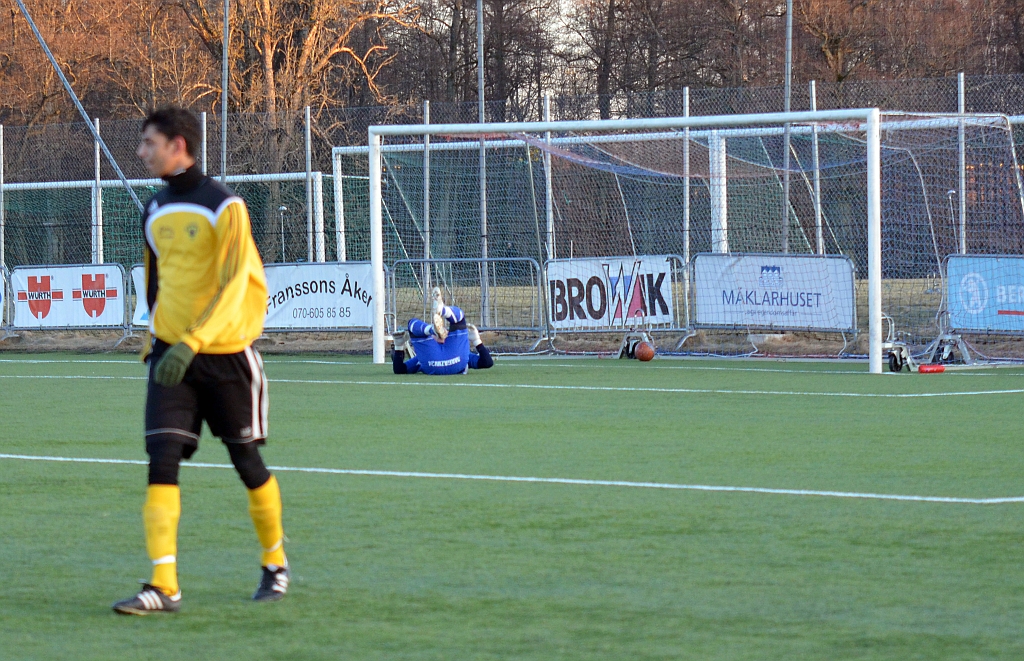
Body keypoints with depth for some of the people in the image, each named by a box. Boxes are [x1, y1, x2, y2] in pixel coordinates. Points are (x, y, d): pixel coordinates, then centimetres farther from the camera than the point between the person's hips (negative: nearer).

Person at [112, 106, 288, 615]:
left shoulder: (224, 207, -12)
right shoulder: (155, 212, 8)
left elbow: (234, 285, -20)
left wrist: (192, 343, -29)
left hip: (226, 352, -4)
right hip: (170, 353, 5)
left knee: (247, 461, 6)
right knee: (162, 459, -12)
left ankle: (275, 564, 28)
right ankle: (163, 586, -18)